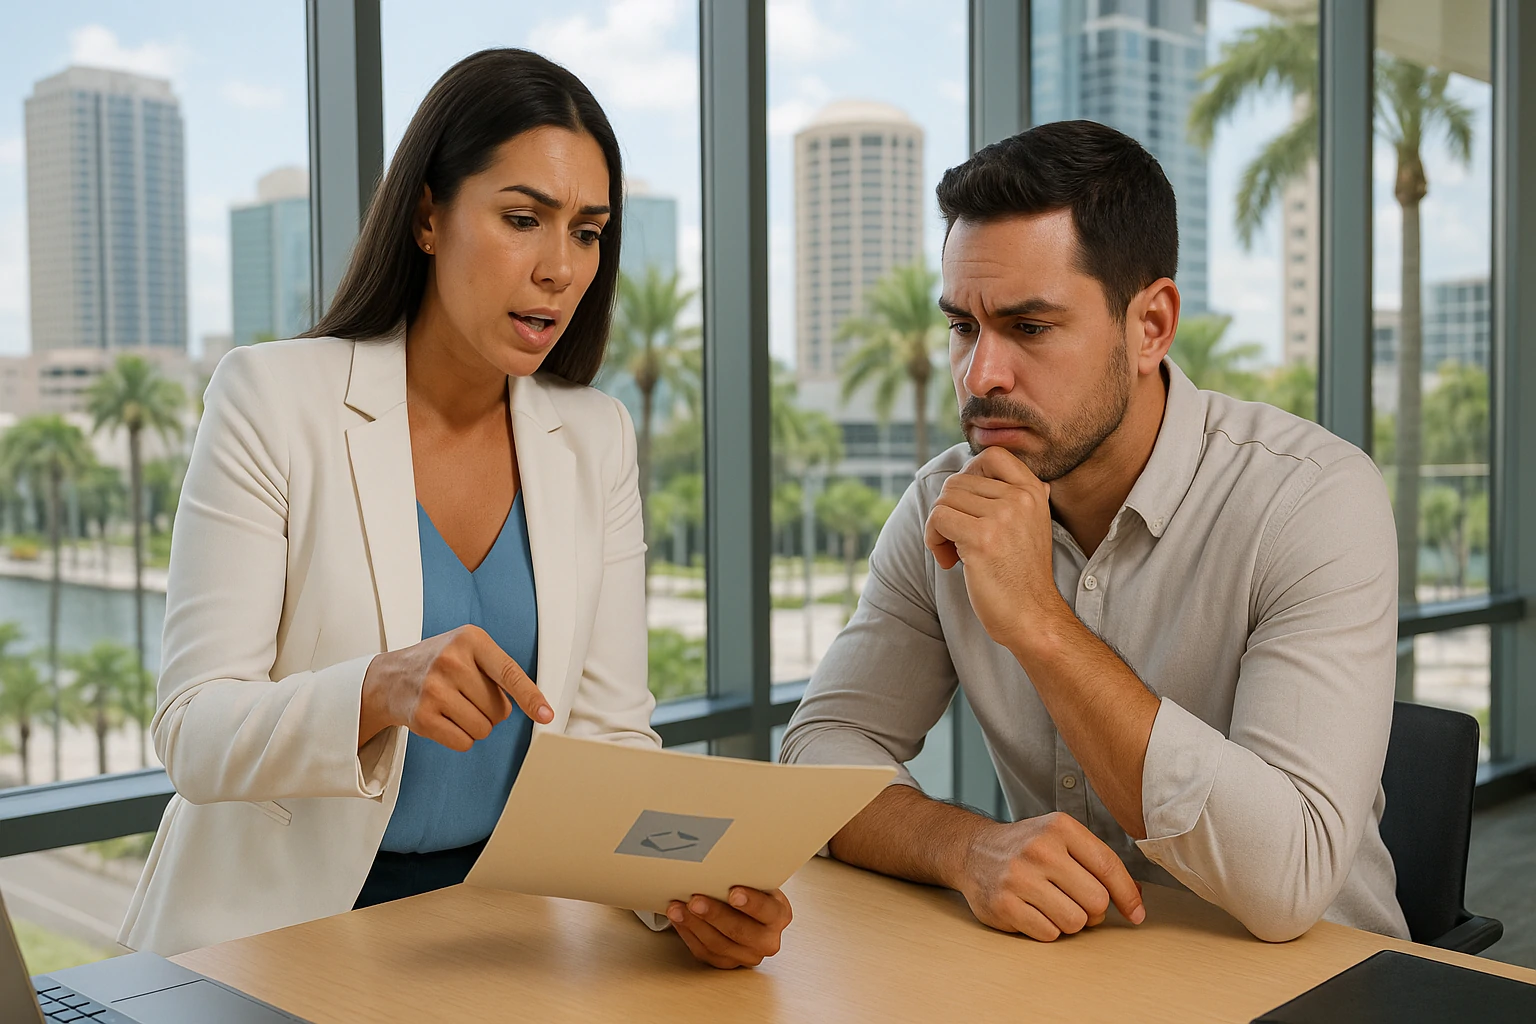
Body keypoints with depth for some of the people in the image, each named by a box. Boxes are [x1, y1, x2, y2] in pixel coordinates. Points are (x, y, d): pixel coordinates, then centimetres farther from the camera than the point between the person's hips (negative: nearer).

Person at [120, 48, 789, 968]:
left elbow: (610, 732, 2)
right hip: (282, 928, -2)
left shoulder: (596, 438, 5)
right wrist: (382, 690, -30)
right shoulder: (271, 399, -6)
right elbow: (195, 735, -10)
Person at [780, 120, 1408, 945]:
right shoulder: (947, 507, -3)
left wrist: (1038, 620, -27)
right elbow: (822, 750, -4)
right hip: (1057, 969, 2)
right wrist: (967, 846, -23)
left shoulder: (1315, 500, -17)